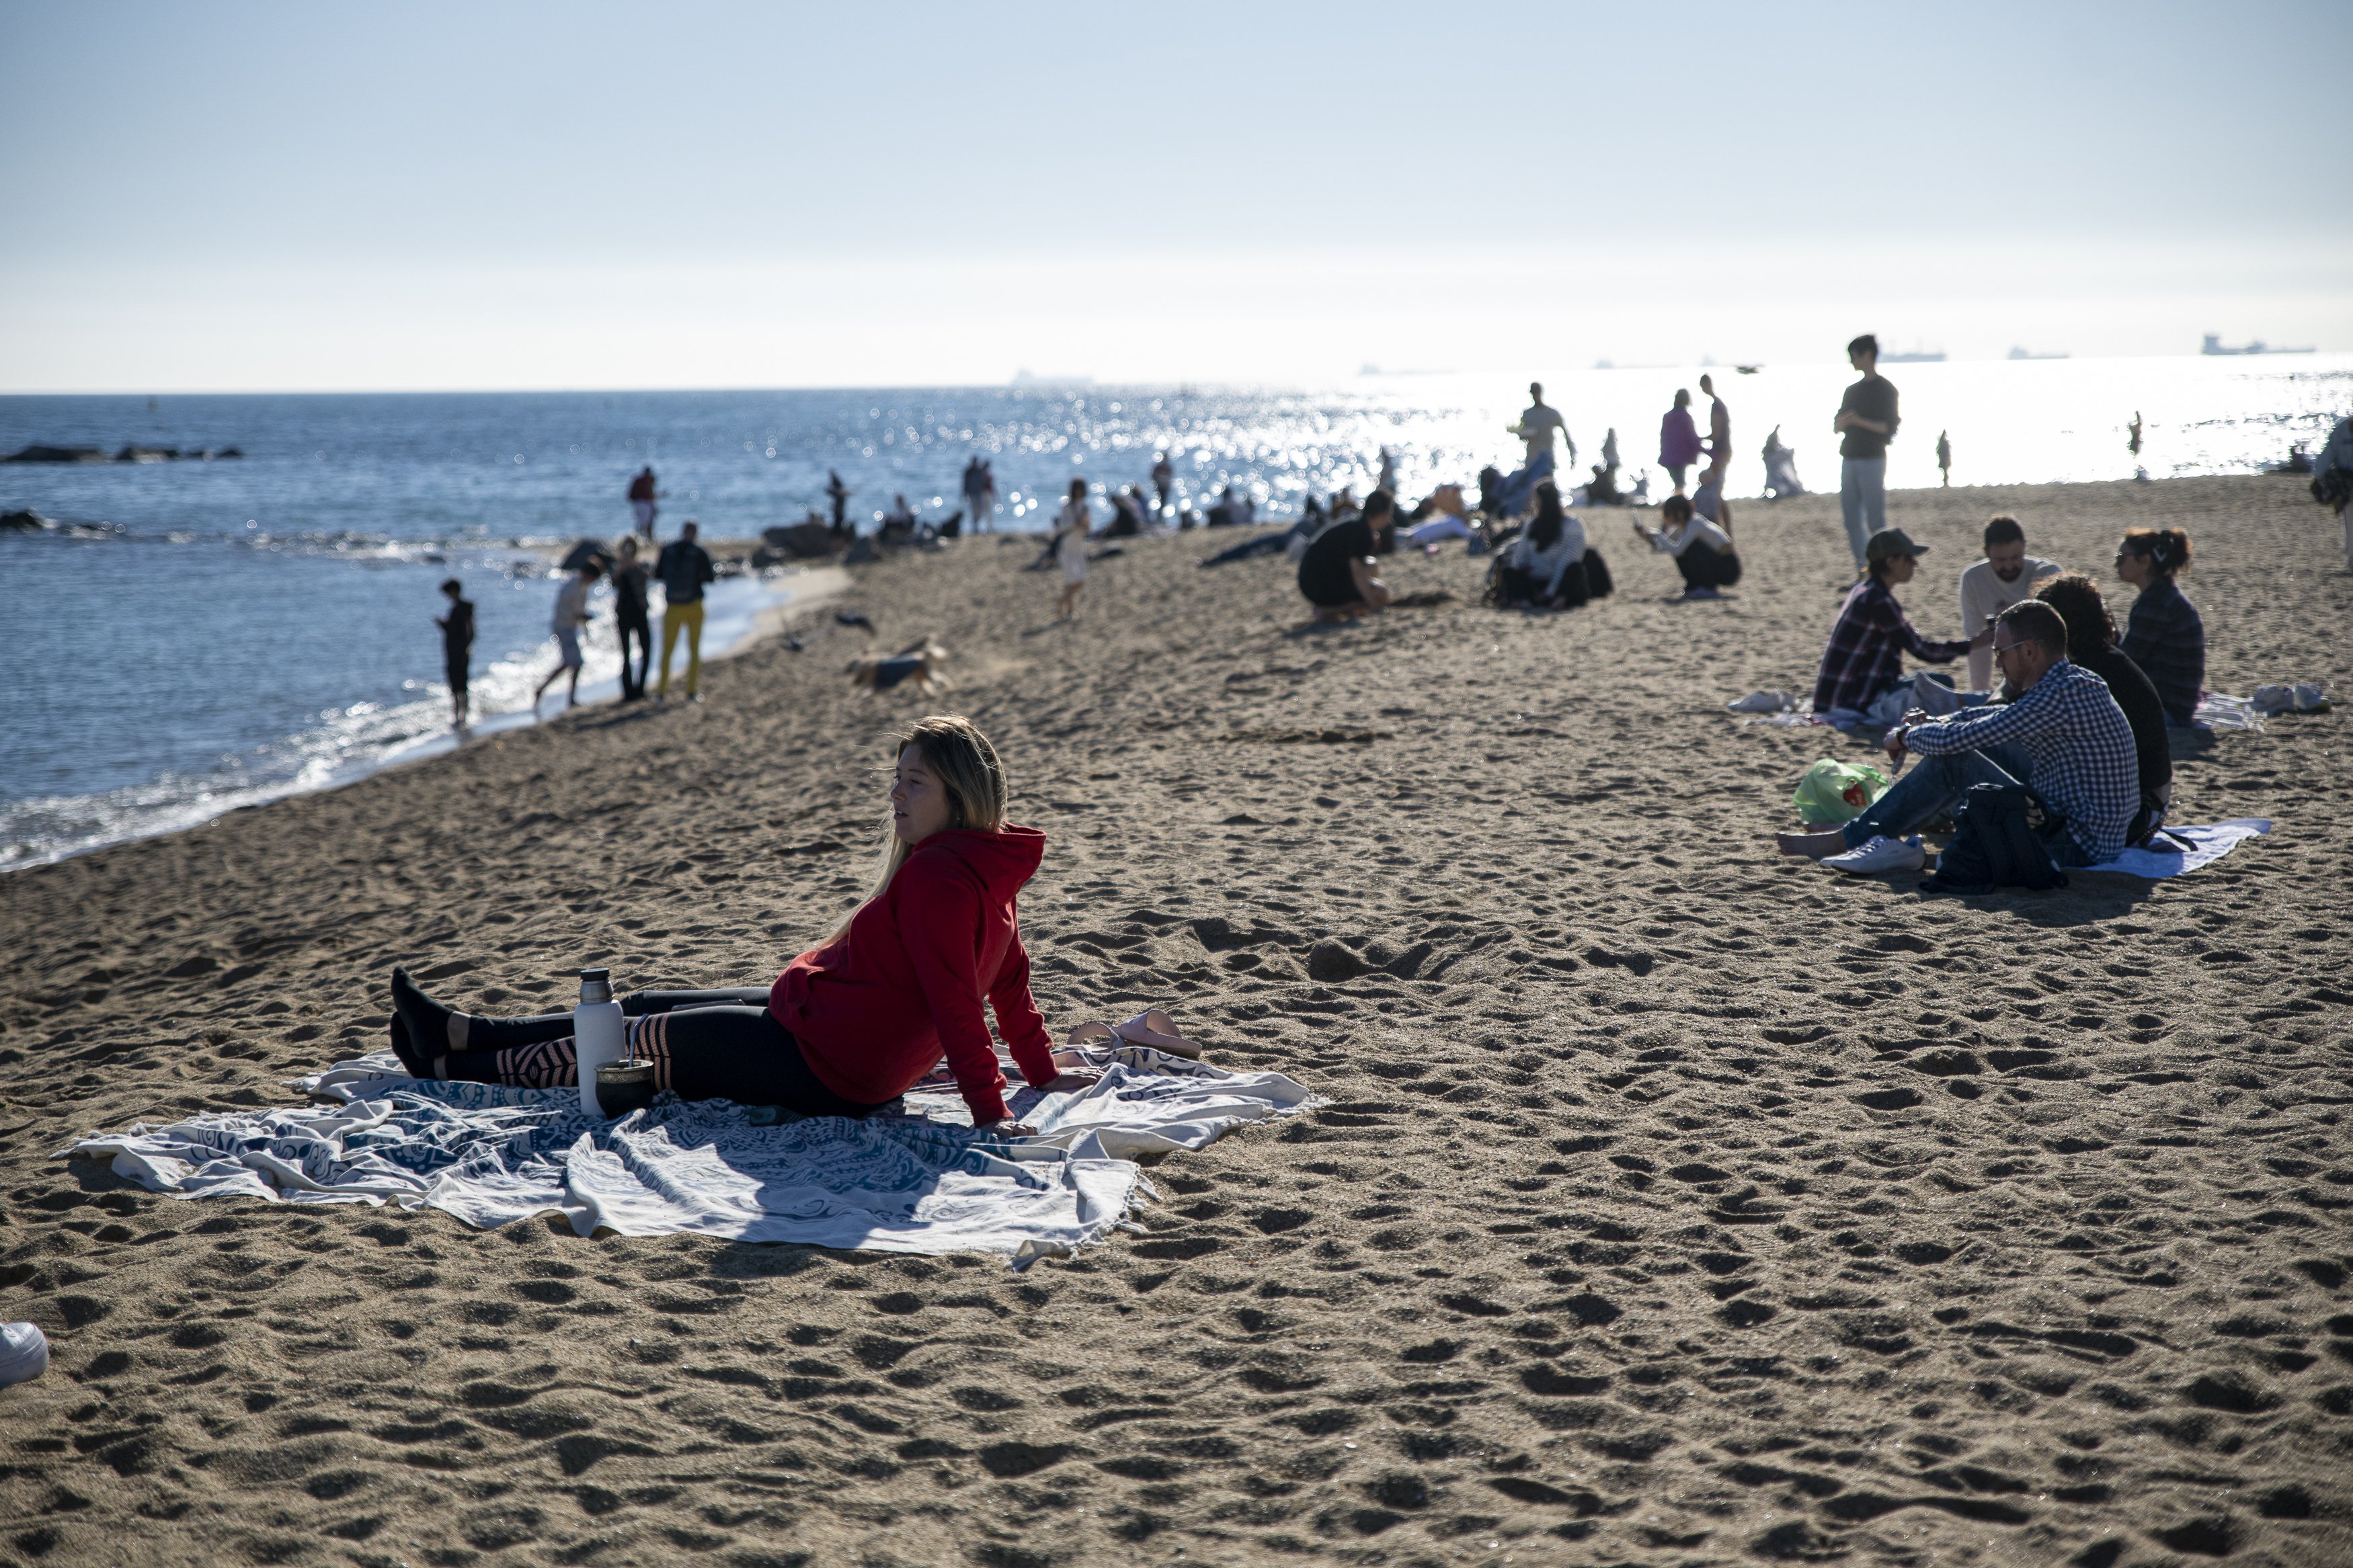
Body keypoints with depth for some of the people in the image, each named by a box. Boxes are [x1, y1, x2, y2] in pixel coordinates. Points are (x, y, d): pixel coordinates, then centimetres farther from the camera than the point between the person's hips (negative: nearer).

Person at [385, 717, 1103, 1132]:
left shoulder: (935, 877, -26)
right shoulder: (991, 870, 5)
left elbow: (954, 995, -30)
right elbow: (1008, 975, 13)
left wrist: (988, 1107, -32)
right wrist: (1042, 1070, 20)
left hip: (826, 1066, -10)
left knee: (636, 1039, 4)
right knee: (647, 1008, 17)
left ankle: (450, 1068, 20)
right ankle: (461, 1033, 29)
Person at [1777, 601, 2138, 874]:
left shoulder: (2061, 695, -21)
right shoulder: (2075, 682, 10)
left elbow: (1957, 739, -22)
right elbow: (1993, 717, 25)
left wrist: (1906, 737, -2)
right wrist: (1934, 723, 9)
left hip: (2075, 846, -10)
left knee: (1952, 763, -13)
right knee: (1988, 744, 17)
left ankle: (1846, 840, 0)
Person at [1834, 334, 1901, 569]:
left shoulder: (1885, 389, -3)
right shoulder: (1853, 390, 18)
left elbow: (1889, 428, -8)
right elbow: (1837, 426, 18)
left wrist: (1861, 422, -20)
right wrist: (1842, 423, -6)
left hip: (1873, 459, -7)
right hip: (1849, 459, 7)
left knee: (1875, 518, -8)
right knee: (1851, 517, 4)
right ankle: (1862, 566, 7)